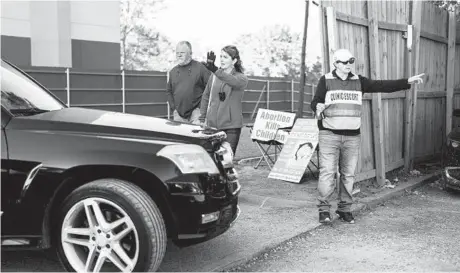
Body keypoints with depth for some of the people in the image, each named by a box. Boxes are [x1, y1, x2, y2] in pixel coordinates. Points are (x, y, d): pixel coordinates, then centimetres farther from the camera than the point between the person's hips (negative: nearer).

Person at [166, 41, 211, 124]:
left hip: (195, 110, -5)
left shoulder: (200, 68, -3)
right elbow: (169, 91, 22)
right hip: (178, 114, 5)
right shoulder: (173, 71, 12)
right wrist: (173, 107, 9)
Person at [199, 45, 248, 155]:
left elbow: (233, 81, -27)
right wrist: (202, 119, 11)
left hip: (231, 126, -3)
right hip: (212, 124, 3)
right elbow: (206, 97, 16)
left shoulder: (241, 78, -3)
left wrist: (215, 70, -43)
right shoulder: (214, 76, 8)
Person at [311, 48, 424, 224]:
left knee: (348, 174, 6)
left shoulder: (358, 81, 11)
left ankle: (345, 209, 16)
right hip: (329, 135, -3)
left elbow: (382, 86, 5)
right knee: (327, 172, -7)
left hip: (353, 136, 3)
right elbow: (315, 102, 2)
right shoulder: (326, 80, 4)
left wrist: (407, 82, -2)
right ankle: (324, 209, 0)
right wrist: (318, 107, -22)